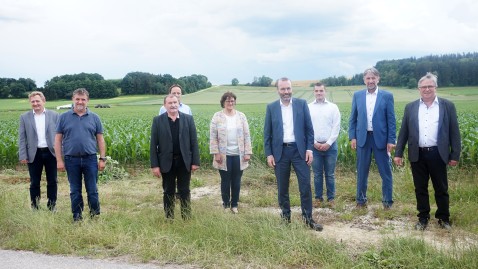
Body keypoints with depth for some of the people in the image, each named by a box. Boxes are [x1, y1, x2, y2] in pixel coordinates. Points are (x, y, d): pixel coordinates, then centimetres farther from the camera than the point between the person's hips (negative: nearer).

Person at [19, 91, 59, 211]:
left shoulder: (54, 115, 3)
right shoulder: (25, 117, 5)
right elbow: (22, 138, 3)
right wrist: (23, 156, -4)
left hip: (51, 152, 0)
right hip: (34, 154, 0)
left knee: (52, 182, 7)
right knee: (34, 183, 8)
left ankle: (52, 207, 18)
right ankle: (35, 208, 18)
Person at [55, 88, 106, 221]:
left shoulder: (94, 118, 5)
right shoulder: (64, 117, 3)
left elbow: (100, 139, 6)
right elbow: (58, 139, 3)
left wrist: (102, 158, 0)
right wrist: (59, 160, -2)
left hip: (90, 159, 0)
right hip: (71, 160, 0)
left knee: (92, 190, 3)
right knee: (75, 191, 10)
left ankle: (95, 216, 16)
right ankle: (77, 217, 21)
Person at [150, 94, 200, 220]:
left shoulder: (188, 119, 1)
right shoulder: (158, 120, -1)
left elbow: (194, 141, 1)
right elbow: (153, 144, -2)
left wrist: (195, 161, -4)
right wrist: (154, 165, -7)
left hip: (184, 161, 1)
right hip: (167, 162, 0)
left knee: (184, 191, 9)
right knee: (168, 192, 10)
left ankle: (187, 218, 19)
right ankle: (169, 219, 20)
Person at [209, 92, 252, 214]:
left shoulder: (241, 116, 5)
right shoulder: (217, 116, -1)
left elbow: (247, 136, 4)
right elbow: (213, 137, -3)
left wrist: (247, 152, -1)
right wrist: (216, 153, -9)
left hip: (238, 155, 2)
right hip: (224, 155, -2)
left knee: (236, 181, 8)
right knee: (225, 181, 7)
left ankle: (234, 204, 22)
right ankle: (226, 204, 21)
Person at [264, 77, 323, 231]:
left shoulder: (302, 104, 2)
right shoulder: (271, 107, 3)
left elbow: (309, 128, 3)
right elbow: (267, 133, 4)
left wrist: (309, 149, -5)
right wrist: (269, 154, -2)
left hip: (299, 150, 0)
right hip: (280, 151, 1)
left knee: (306, 185, -1)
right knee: (282, 187, 8)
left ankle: (307, 217, 11)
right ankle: (285, 215, 23)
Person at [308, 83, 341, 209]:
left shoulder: (333, 107, 2)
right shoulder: (308, 108, 3)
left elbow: (336, 127, -2)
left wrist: (328, 143, -9)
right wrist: (314, 143, -7)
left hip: (330, 145, -1)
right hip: (315, 146, 1)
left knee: (330, 174, 5)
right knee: (317, 174, 7)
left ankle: (331, 198, 15)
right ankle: (318, 198, 17)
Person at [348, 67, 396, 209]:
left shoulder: (387, 96, -1)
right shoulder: (357, 95, 5)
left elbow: (391, 120, -2)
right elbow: (353, 118, 7)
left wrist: (391, 140, -7)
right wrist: (352, 137, 0)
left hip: (381, 138, -2)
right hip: (362, 138, 2)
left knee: (386, 171, 5)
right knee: (362, 171, 10)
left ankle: (387, 201, 18)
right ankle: (361, 199, 22)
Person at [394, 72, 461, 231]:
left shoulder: (447, 106, 2)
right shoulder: (410, 107, 7)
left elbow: (454, 132, 2)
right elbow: (403, 132, 7)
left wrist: (455, 155, -2)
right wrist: (398, 153, 2)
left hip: (437, 154, -1)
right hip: (417, 155, 1)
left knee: (441, 189, 9)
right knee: (420, 189, 10)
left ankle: (443, 218, 25)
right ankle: (423, 218, 23)